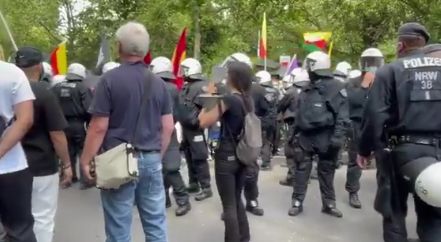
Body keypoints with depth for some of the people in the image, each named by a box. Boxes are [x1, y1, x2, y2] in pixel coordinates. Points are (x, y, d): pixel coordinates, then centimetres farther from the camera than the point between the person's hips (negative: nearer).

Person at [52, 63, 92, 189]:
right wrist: (90, 123, -2)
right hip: (78, 124, -5)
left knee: (68, 151, 18)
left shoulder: (56, 88, 3)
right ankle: (85, 180, 6)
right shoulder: (83, 88, -12)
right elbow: (88, 109, -17)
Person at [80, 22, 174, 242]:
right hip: (151, 160, 5)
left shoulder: (110, 79, -8)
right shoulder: (158, 83, 6)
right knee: (156, 222, 13)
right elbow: (168, 127, 7)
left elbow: (99, 127, -11)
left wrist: (86, 160, -1)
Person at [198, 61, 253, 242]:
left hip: (226, 156, -8)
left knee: (229, 205, 4)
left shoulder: (228, 99, -17)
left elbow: (204, 122, -14)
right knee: (237, 200, 21)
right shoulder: (248, 100, 5)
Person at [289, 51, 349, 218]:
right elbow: (299, 113, 17)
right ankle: (297, 202, 15)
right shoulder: (307, 89, 13)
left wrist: (337, 137, -19)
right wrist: (294, 133, 14)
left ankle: (329, 204, 21)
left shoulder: (335, 87, -8)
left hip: (325, 137, -5)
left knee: (326, 171, 8)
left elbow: (342, 115, -12)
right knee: (301, 169, 6)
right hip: (306, 136, 5)